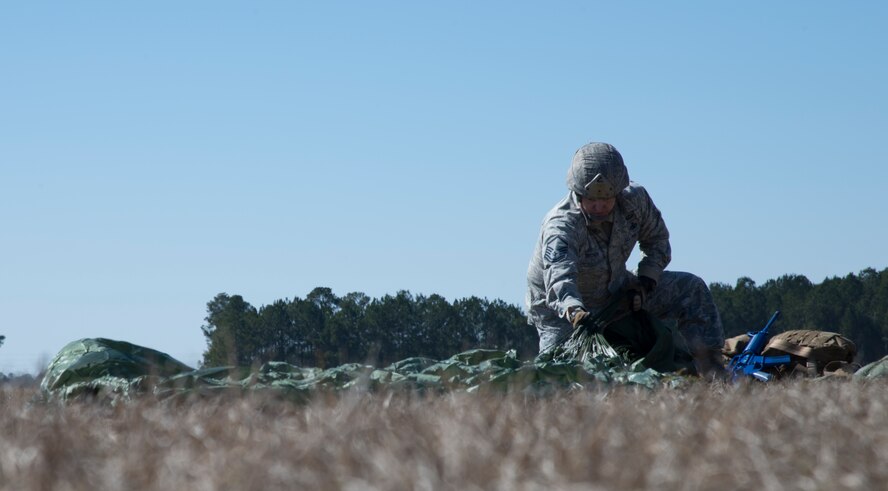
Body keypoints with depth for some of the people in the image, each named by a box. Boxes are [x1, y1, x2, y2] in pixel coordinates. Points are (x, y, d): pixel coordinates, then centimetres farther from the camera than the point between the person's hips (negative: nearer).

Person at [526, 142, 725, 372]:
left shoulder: (635, 199, -16)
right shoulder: (560, 226, -34)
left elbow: (656, 239, 4)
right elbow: (559, 276, -52)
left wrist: (646, 280, -11)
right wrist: (573, 310, -71)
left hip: (616, 292, 6)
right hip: (560, 308, -5)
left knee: (692, 289, -3)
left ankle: (711, 371, 1)